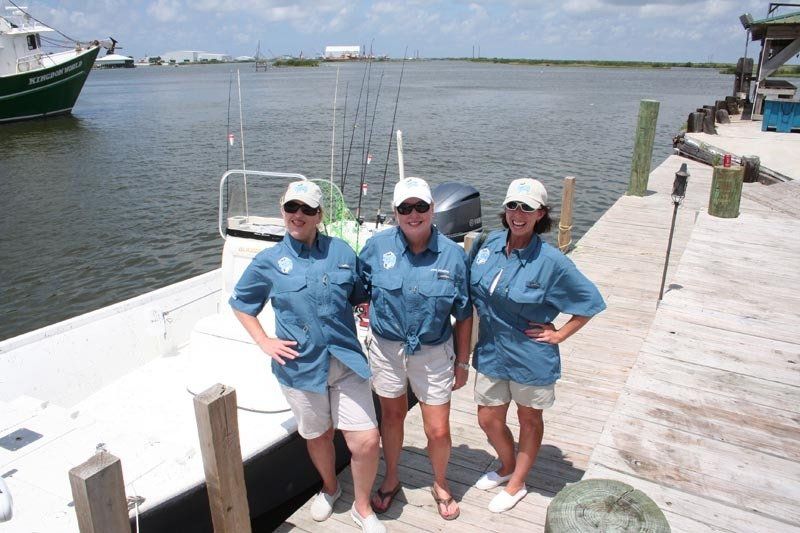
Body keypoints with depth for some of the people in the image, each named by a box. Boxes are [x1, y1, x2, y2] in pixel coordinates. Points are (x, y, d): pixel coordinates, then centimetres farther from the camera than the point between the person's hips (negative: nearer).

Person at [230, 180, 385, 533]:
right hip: (300, 366, 0)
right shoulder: (268, 262, -3)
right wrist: (263, 342, -2)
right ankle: (329, 488, 52)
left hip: (346, 361, 1)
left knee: (366, 441, -2)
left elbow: (361, 296, 11)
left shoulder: (342, 252, 0)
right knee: (318, 436, 19)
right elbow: (240, 304, 9)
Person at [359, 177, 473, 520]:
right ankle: (391, 479, 46)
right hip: (386, 347, 1)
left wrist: (462, 363, 1)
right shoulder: (377, 246, -11)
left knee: (438, 431, 6)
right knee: (392, 415, 20)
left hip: (433, 352, -1)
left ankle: (440, 485, 38)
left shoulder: (453, 254, -11)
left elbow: (463, 315, -3)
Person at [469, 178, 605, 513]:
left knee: (529, 419, 17)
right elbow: (473, 291, 11)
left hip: (530, 357, -4)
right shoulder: (491, 243, -4)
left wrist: (560, 334, -11)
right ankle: (507, 467, 46)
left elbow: (591, 301, -9)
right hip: (491, 351, 5)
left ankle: (516, 484, 39)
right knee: (488, 419, 16)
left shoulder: (551, 261, -19)